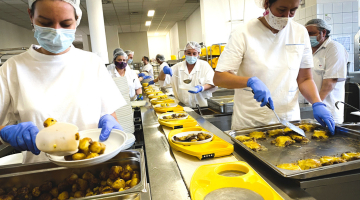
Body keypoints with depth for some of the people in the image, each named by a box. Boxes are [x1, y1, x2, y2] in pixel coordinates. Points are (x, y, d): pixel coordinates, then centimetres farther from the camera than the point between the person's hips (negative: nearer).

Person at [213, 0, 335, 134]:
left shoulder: (300, 33, 2)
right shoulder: (243, 34, -10)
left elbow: (305, 79, 6)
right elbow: (218, 78, -14)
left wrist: (317, 104, -11)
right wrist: (250, 81, -30)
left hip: (288, 120, 4)